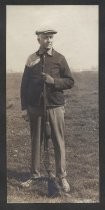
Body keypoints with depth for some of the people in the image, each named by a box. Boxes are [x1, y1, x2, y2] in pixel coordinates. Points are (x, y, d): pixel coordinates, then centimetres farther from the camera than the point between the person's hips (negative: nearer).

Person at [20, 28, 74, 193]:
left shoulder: (59, 58, 2)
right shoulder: (32, 59, 5)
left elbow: (70, 81, 3)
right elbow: (24, 84, 7)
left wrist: (54, 81, -15)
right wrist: (24, 107, 1)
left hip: (55, 106, -1)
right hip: (35, 107, 1)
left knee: (59, 142, 1)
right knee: (36, 141, 9)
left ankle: (62, 176, 11)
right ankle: (35, 174, 21)